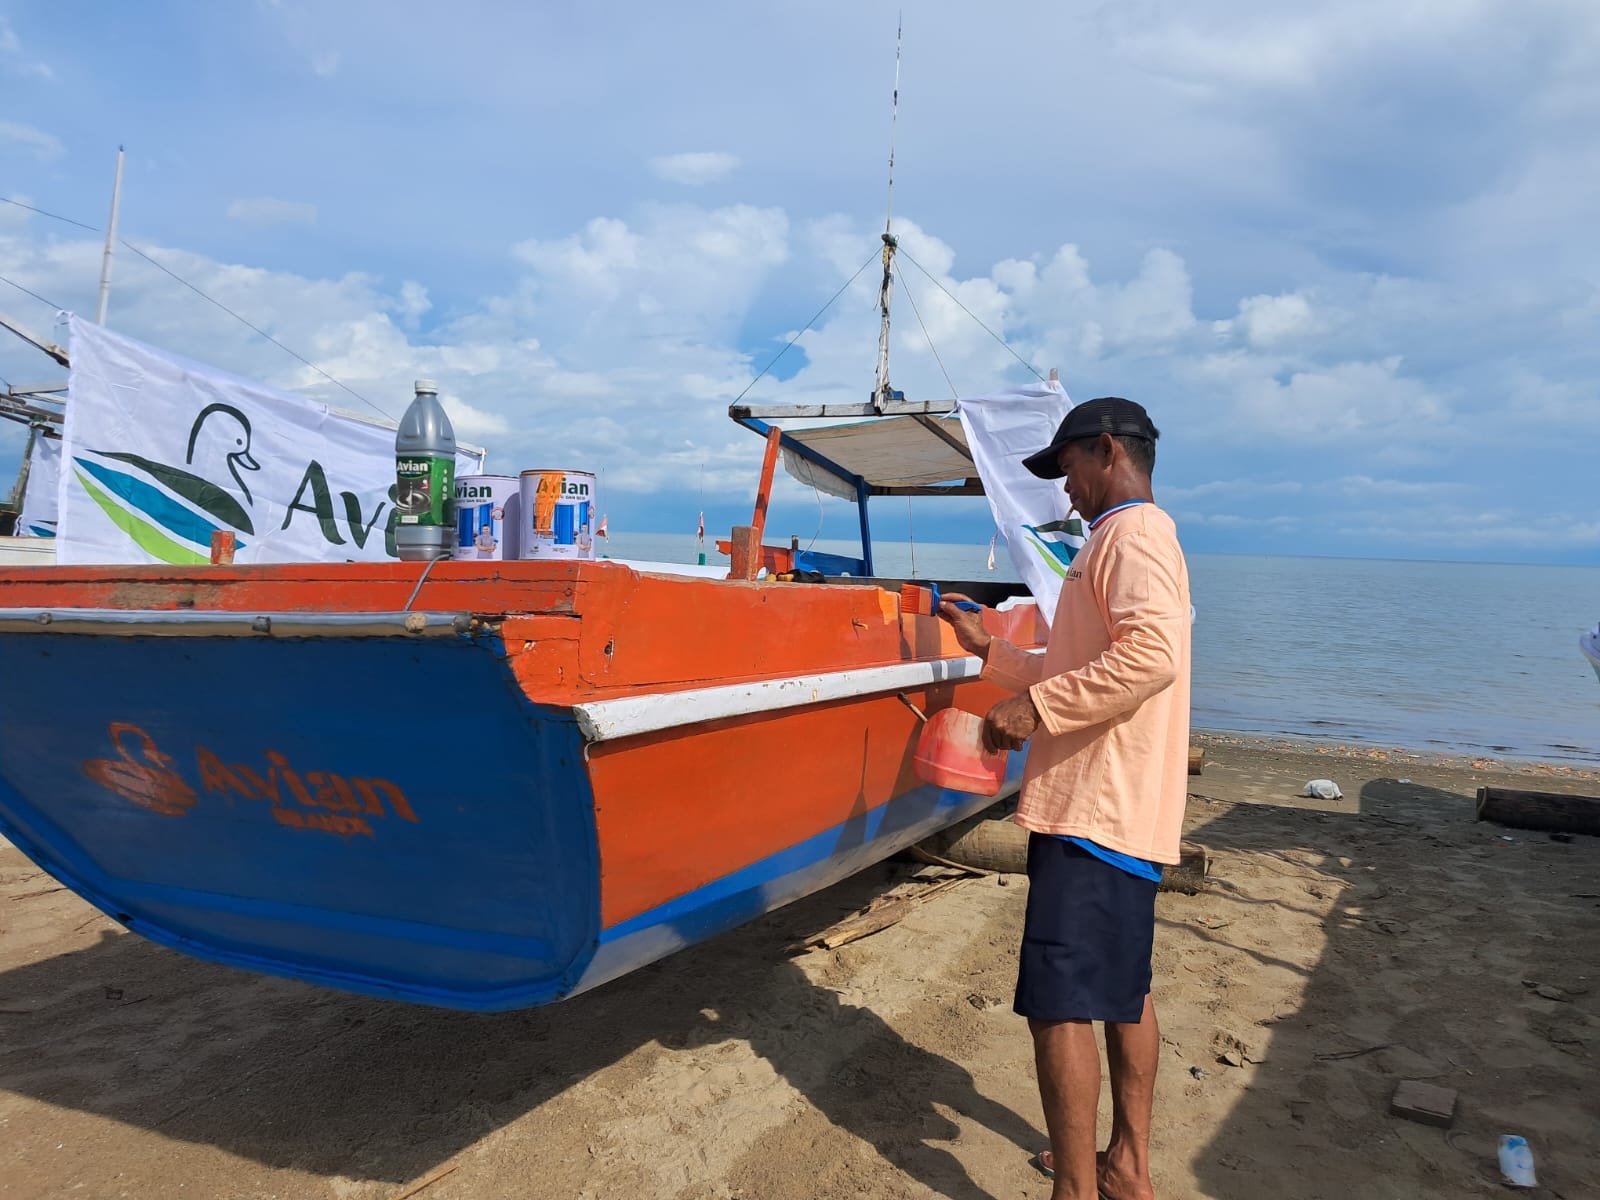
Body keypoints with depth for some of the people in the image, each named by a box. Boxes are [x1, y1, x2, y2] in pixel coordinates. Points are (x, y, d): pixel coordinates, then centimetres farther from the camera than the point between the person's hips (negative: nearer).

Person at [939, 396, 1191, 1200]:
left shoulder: (1134, 531, -10)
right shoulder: (1128, 540, 22)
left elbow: (1153, 655, -27)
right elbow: (1080, 672, 25)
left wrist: (1035, 708, -22)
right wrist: (989, 651, 21)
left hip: (1096, 809, -11)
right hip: (1114, 807, 11)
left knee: (1059, 1000, -7)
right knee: (1123, 991, 18)